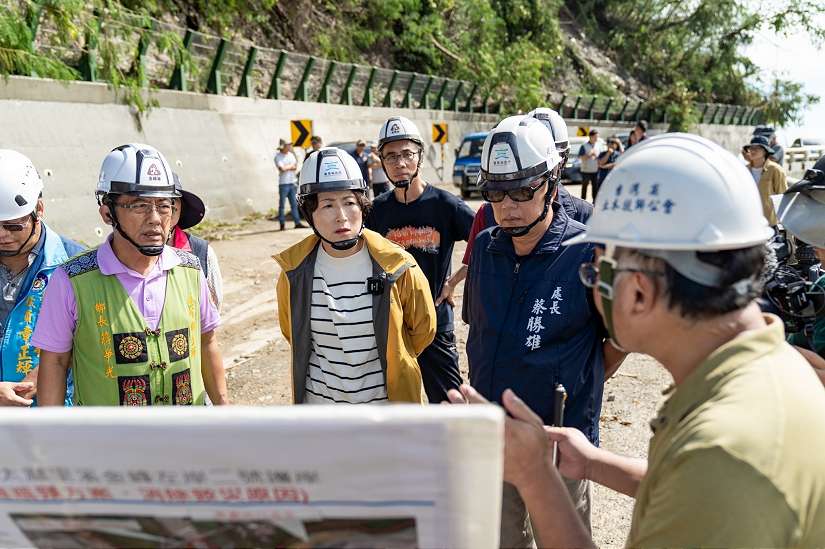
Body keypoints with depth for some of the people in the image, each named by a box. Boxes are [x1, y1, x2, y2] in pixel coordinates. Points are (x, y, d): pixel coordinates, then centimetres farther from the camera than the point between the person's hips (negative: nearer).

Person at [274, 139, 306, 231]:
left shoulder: (291, 154, 13)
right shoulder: (278, 157, -6)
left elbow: (296, 167, 6)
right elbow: (282, 168, -19)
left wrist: (287, 167, -10)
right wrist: (291, 166, -3)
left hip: (292, 182, 6)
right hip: (283, 183, -6)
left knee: (294, 204, 8)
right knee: (282, 205, -1)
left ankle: (297, 222, 11)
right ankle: (282, 224, 3)